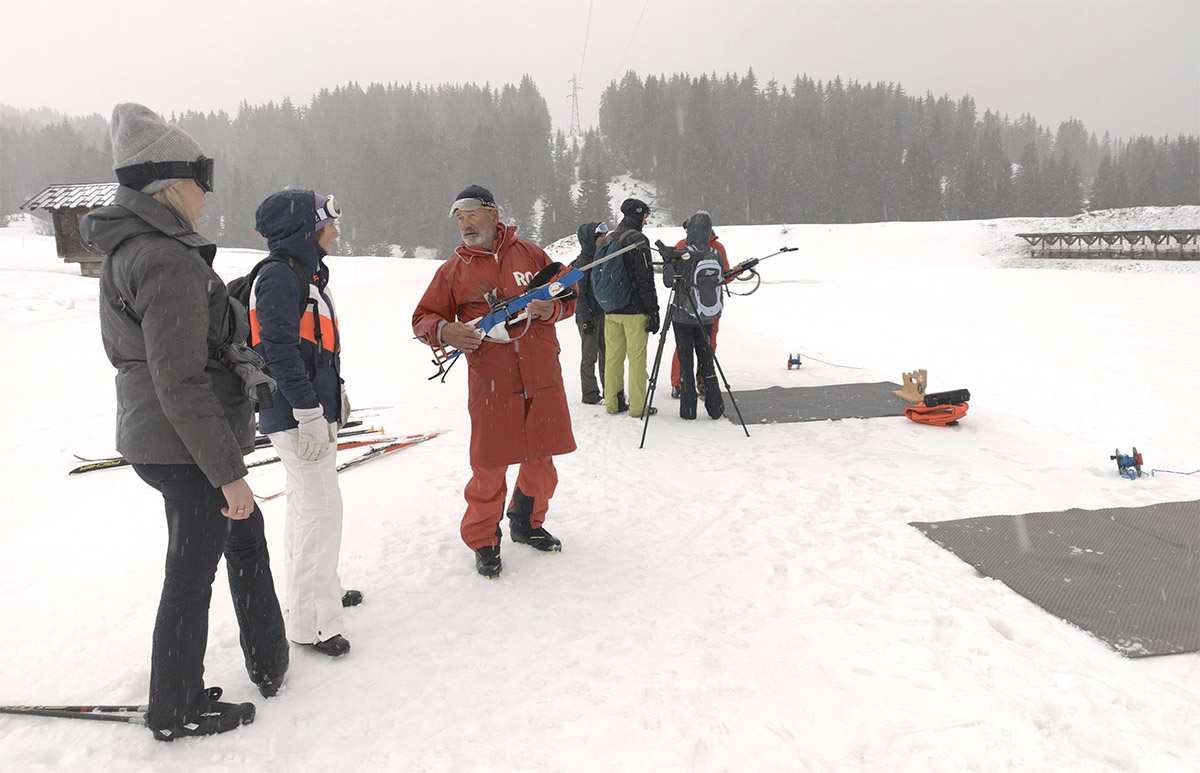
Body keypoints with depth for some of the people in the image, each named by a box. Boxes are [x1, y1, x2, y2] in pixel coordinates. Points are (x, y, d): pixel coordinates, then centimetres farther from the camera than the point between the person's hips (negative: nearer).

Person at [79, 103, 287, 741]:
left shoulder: (126, 249, 9)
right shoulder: (169, 262, -23)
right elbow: (181, 385, -26)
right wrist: (228, 471, -21)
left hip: (151, 439, 10)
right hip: (186, 449, -10)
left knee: (245, 533, 22)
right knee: (191, 574, 6)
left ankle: (269, 663, 36)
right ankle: (177, 712, 25)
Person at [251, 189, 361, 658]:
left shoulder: (306, 274, 15)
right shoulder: (279, 276, -16)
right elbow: (280, 350, -22)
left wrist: (335, 391, 25)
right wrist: (309, 412, -23)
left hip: (314, 410, 11)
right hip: (295, 414, -10)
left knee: (306, 504, 19)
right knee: (322, 509, -9)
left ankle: (314, 591, 34)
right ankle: (311, 622, -1)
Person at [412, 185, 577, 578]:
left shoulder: (529, 254, 7)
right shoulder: (453, 270, 5)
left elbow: (567, 294, 13)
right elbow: (423, 318, 8)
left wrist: (552, 309, -10)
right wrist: (444, 331, -15)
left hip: (542, 380, 2)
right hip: (491, 386, -2)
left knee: (541, 461, 13)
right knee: (489, 468, -1)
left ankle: (526, 523, 37)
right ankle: (483, 541, 20)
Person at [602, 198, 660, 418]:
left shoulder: (608, 240, 12)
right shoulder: (638, 240, -11)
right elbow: (645, 280, -15)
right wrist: (653, 311, -11)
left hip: (610, 310, 7)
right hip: (634, 310, -7)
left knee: (612, 356, 11)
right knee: (636, 357, -1)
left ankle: (612, 403, 17)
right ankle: (638, 406, 3)